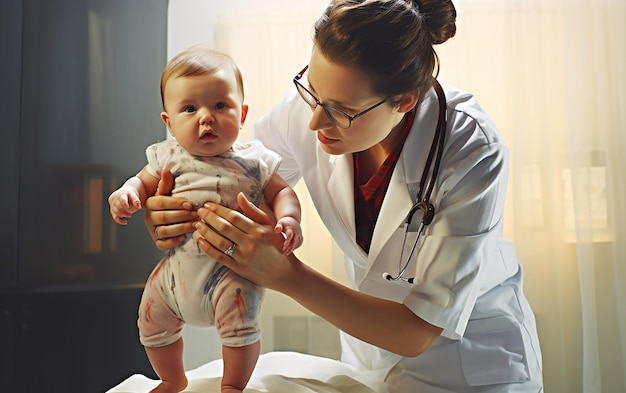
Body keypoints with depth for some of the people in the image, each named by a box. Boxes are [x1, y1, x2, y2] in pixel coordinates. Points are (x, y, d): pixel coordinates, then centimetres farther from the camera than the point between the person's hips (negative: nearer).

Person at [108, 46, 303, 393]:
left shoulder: (254, 160, -6)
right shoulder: (168, 157, 1)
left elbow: (281, 192, -2)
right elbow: (144, 182, 13)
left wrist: (288, 219, -22)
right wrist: (125, 193, -9)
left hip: (231, 269, -4)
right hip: (177, 266, 4)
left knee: (240, 325, -17)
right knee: (152, 325, 15)